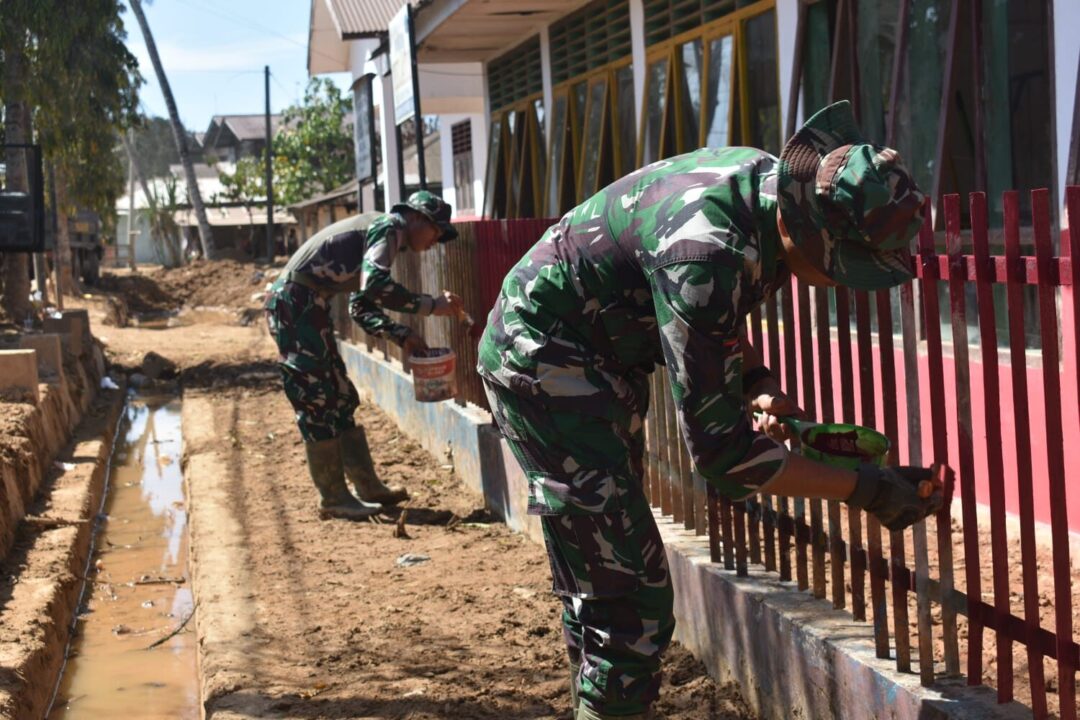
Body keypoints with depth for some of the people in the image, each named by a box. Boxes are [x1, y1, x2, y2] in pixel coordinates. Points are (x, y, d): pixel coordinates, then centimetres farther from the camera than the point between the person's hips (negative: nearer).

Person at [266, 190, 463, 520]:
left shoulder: (376, 231, 19)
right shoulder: (388, 228, -11)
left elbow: (361, 306, 22)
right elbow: (374, 285, -28)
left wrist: (402, 336, 12)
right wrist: (430, 305, -21)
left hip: (306, 306, 11)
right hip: (295, 303, -11)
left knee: (341, 400, 14)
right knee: (317, 405, -4)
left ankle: (369, 488, 20)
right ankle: (334, 499, 3)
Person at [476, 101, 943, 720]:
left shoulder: (771, 180, -7)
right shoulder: (707, 250, -34)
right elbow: (719, 449, -30)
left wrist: (756, 382, -1)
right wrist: (864, 490, -25)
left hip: (601, 360, 10)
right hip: (544, 362, -10)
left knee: (597, 582, 19)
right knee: (631, 599, -13)